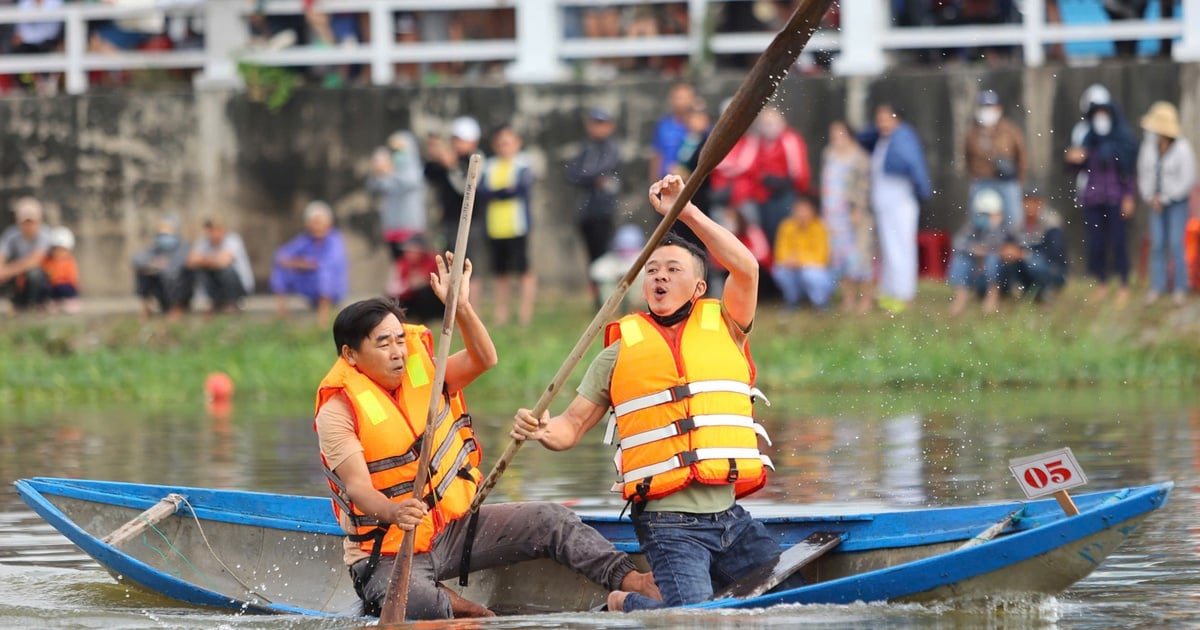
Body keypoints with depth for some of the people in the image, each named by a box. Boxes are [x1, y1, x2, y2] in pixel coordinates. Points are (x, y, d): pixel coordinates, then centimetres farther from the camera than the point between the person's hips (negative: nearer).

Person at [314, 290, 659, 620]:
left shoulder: (421, 372, 5)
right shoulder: (337, 411, -14)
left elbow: (483, 359, -7)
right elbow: (358, 487, -26)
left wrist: (461, 306, -22)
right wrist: (393, 512, -48)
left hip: (454, 525, 6)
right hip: (388, 553, -6)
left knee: (551, 521, -6)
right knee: (419, 603, -37)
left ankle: (628, 579, -9)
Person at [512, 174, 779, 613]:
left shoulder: (724, 328, 10)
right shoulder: (622, 350, 10)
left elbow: (745, 267, -7)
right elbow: (572, 425, 11)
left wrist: (686, 212, -11)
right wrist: (543, 431, -12)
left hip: (731, 517, 3)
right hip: (668, 523, -3)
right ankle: (624, 605, 10)